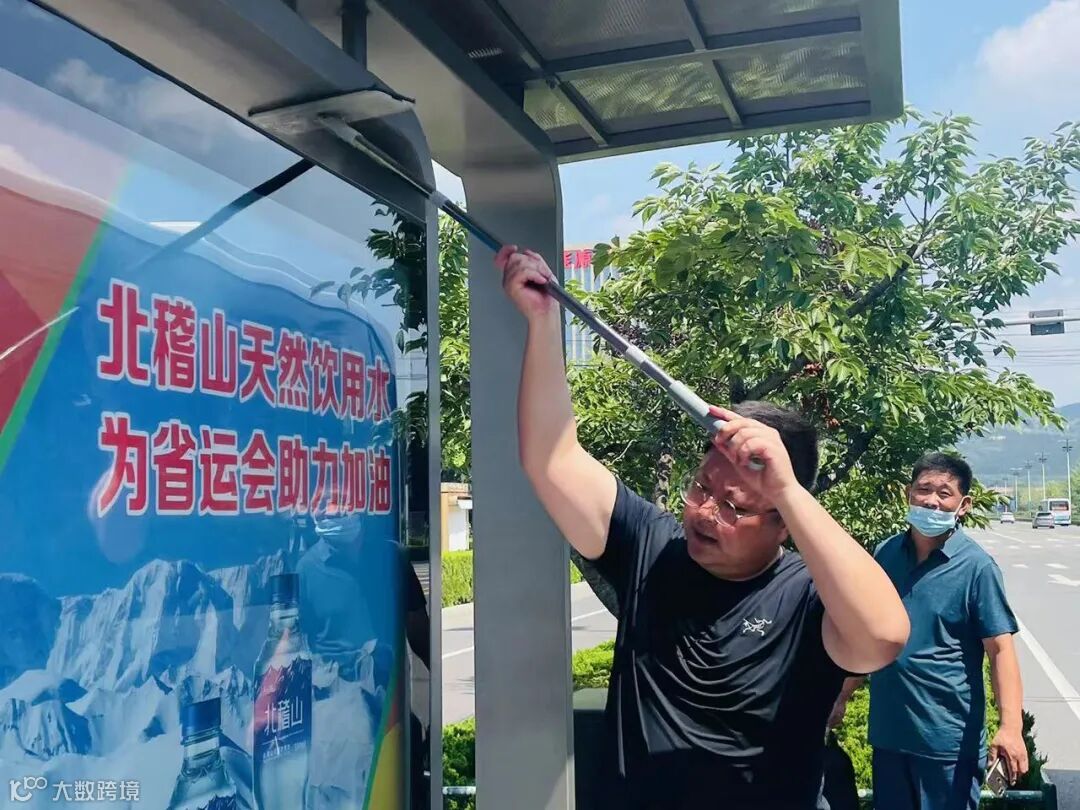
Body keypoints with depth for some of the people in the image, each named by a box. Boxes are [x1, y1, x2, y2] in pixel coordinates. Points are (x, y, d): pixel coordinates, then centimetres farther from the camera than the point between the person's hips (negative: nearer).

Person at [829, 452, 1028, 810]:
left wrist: (1010, 727, -26)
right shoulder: (885, 554, 2)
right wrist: (842, 696, 15)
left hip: (949, 737, -4)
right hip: (888, 730, 5)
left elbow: (1000, 648, -14)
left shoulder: (976, 566, -11)